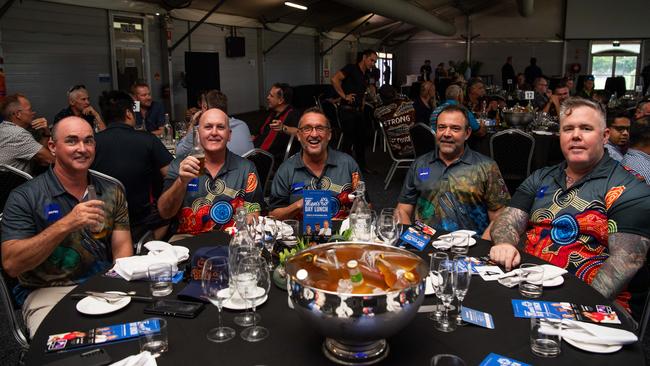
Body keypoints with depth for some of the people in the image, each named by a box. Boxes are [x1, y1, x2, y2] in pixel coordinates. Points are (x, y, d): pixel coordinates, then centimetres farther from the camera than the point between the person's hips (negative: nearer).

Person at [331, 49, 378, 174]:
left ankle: (362, 165, 26)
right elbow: (335, 79, -22)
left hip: (358, 111, 9)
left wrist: (362, 106, 17)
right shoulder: (351, 68, -9)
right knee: (349, 139, -3)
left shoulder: (365, 76, 16)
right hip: (347, 110, -8)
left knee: (361, 138, 14)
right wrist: (344, 96, -19)